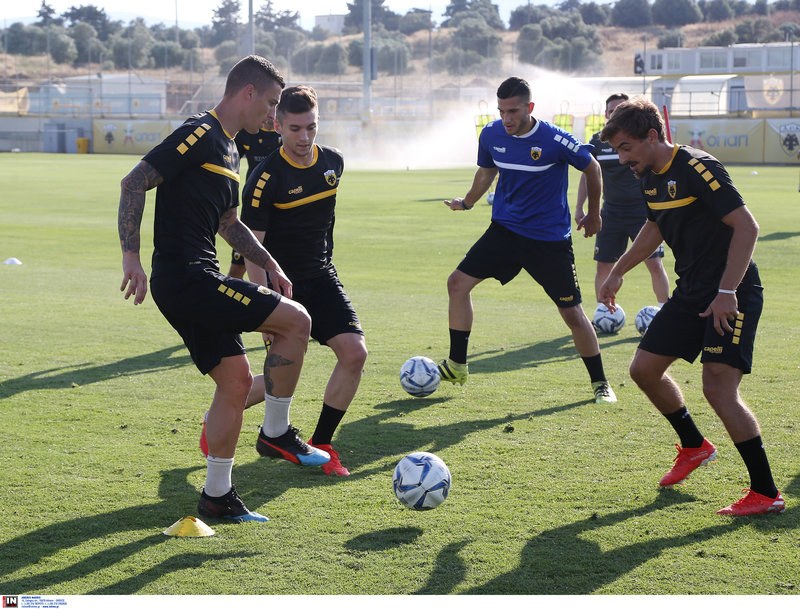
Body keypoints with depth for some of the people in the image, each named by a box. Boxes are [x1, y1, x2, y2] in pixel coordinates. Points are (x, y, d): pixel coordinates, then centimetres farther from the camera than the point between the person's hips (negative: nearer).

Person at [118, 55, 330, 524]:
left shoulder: (230, 150, 20)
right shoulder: (200, 134, -11)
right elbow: (135, 183, -18)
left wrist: (269, 263, 23)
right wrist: (131, 256, -23)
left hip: (194, 283, 10)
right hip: (186, 278, -10)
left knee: (237, 380, 10)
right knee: (296, 320, -9)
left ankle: (217, 495, 14)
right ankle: (278, 432, 4)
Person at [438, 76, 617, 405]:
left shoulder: (555, 140, -19)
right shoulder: (491, 135, -5)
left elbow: (592, 168, -2)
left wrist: (593, 215, 7)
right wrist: (467, 202, 21)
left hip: (550, 239, -4)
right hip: (505, 229, 5)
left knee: (572, 313, -4)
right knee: (458, 282, -4)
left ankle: (600, 383, 14)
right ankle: (457, 366, 9)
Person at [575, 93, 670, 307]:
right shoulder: (598, 141, 4)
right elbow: (587, 174, 15)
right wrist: (579, 207, 10)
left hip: (643, 211, -3)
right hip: (611, 212, 3)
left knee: (654, 264, -6)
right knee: (603, 264, 2)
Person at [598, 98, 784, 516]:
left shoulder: (697, 169, -20)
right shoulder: (649, 177, 8)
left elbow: (746, 227, -24)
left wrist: (727, 292, -28)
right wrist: (617, 273, 29)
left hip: (733, 296, -9)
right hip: (691, 292, 9)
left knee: (718, 388, -17)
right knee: (644, 368, 11)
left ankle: (766, 493, -9)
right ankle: (694, 447, 34)